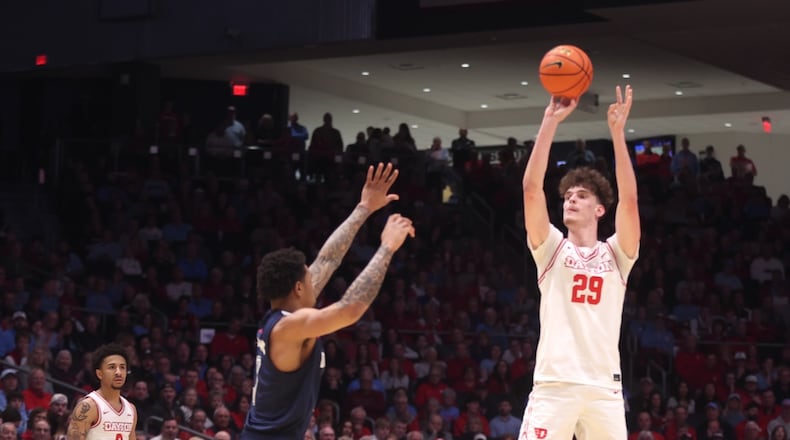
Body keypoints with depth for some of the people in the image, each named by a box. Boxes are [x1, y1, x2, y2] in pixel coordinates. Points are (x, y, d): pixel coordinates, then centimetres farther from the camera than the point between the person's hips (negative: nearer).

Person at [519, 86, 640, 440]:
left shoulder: (615, 254, 11)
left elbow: (629, 199, -5)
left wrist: (617, 132, -9)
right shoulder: (552, 248, 10)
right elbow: (532, 188, -2)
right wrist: (550, 122, -7)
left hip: (605, 387, 1)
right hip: (553, 384, -1)